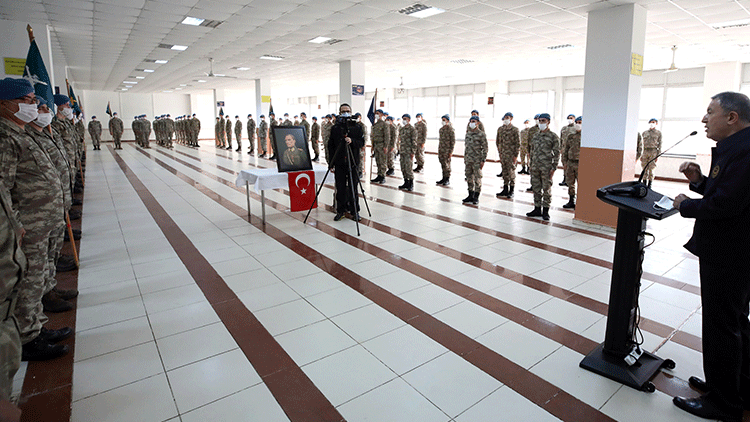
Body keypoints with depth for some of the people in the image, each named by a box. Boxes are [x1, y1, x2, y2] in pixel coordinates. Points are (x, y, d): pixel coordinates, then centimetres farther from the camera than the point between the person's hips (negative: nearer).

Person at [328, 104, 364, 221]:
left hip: (353, 162, -1)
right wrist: (331, 163, 2)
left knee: (353, 187, 3)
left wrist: (352, 141, -18)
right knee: (340, 188, 4)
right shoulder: (335, 128, 7)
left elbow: (362, 142, 2)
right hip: (339, 163, 1)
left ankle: (355, 211, 14)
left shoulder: (356, 127, 6)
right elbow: (330, 146, 7)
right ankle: (340, 211, 16)